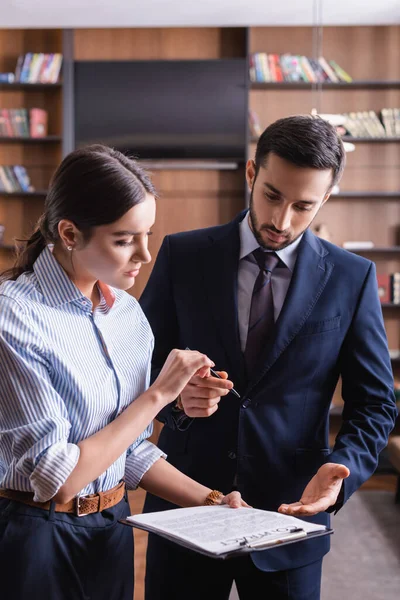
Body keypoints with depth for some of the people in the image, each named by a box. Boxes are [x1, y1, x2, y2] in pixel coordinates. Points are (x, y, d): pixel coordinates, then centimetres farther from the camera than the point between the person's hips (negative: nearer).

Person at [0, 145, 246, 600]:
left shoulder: (129, 314, 0)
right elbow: (57, 478, -21)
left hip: (113, 528, 6)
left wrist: (211, 500, -4)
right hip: (38, 535, -6)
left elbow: (129, 448, 7)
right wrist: (157, 395, -18)